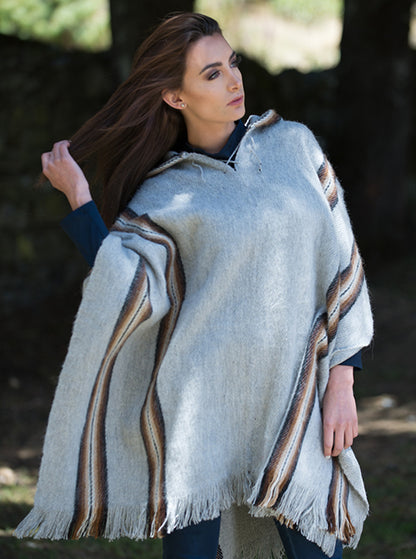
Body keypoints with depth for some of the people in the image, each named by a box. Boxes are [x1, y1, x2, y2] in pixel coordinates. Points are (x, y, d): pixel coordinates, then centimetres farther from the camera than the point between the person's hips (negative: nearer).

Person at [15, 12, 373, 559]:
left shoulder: (292, 144, 6)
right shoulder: (163, 195, 1)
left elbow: (340, 262, 6)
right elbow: (125, 293, -14)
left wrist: (341, 382, -1)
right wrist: (77, 197, -10)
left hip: (293, 402, 2)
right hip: (198, 403, -1)